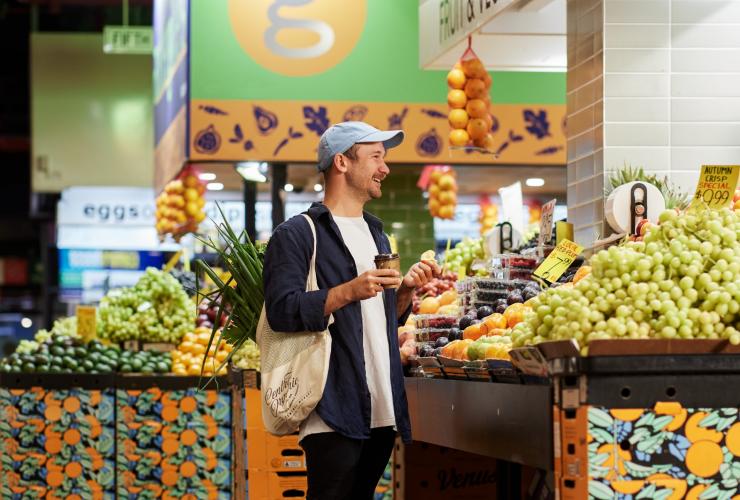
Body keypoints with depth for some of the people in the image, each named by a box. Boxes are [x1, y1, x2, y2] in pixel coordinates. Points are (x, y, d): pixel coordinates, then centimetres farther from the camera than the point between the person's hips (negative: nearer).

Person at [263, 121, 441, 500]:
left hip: (382, 410, 8)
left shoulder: (377, 235, 21)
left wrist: (405, 290, 7)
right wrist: (348, 292, -23)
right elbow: (281, 310, -16)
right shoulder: (297, 234, -4)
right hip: (333, 412, -8)